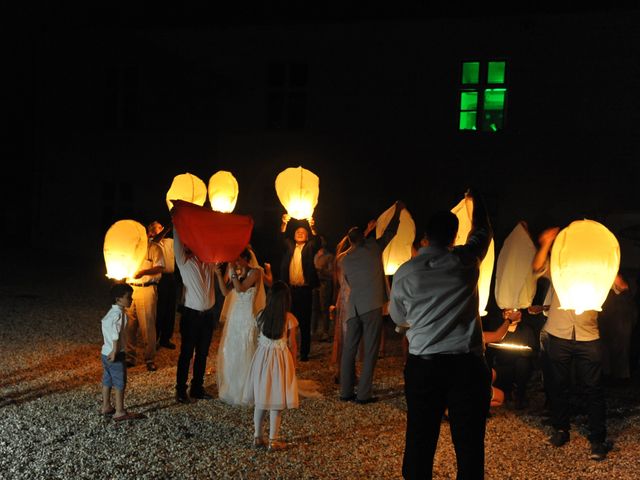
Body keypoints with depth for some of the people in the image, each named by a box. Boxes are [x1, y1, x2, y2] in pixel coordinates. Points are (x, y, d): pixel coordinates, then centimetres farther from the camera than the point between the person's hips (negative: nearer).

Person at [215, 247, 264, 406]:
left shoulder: (255, 272, -11)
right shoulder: (237, 273, 9)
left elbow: (240, 288, -22)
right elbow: (226, 292, 0)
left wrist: (233, 271, -20)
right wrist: (219, 274, -9)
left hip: (248, 316, -7)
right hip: (235, 315, 7)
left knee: (245, 355, 0)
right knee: (230, 352, 12)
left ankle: (245, 392, 13)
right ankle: (232, 389, 28)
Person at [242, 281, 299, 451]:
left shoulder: (261, 315, -3)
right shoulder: (289, 318, -11)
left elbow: (260, 337, 6)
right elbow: (292, 344, -5)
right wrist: (293, 363, 7)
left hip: (262, 357, 3)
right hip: (281, 359, -3)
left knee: (260, 399, 14)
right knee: (276, 401, 4)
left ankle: (257, 436, 21)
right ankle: (273, 440, 9)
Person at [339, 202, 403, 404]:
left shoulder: (344, 260, 12)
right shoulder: (372, 247, 2)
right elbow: (390, 232, 15)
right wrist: (398, 210, 29)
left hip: (353, 307, 5)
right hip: (372, 305, -4)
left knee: (349, 349, 9)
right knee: (370, 351, 0)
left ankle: (346, 392, 13)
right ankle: (364, 394, -1)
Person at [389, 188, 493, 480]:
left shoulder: (405, 273, -1)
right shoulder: (466, 260, -2)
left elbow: (398, 318, 14)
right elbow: (482, 232, 21)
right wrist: (476, 200, 38)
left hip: (422, 366, 1)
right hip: (467, 365, -1)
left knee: (419, 442, 9)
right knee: (469, 442, 6)